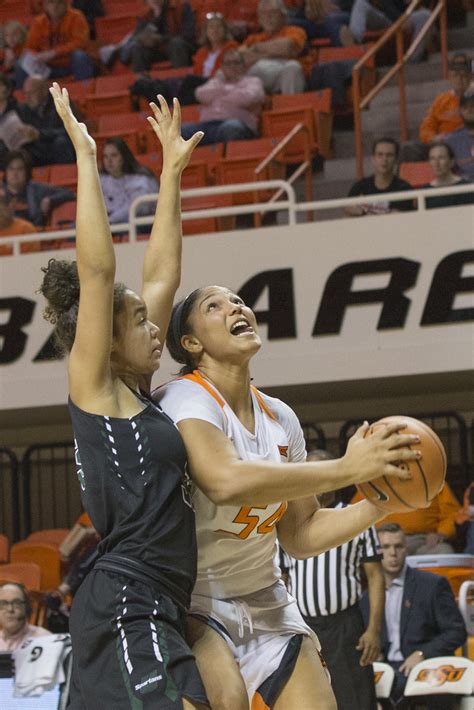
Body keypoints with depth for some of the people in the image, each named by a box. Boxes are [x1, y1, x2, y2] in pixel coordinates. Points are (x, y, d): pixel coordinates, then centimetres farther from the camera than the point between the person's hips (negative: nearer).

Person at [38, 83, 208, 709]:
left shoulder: (134, 393, 18)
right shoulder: (93, 387, -2)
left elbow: (162, 276, 23)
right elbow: (97, 270, -10)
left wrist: (172, 170, 26)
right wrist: (85, 157, -7)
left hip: (155, 610, 9)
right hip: (127, 604, -9)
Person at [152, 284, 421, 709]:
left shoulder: (280, 420, 6)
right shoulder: (185, 400, -18)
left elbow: (300, 536, 10)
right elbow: (226, 481, -39)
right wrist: (345, 469, -34)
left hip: (262, 597, 7)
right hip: (186, 595, -7)